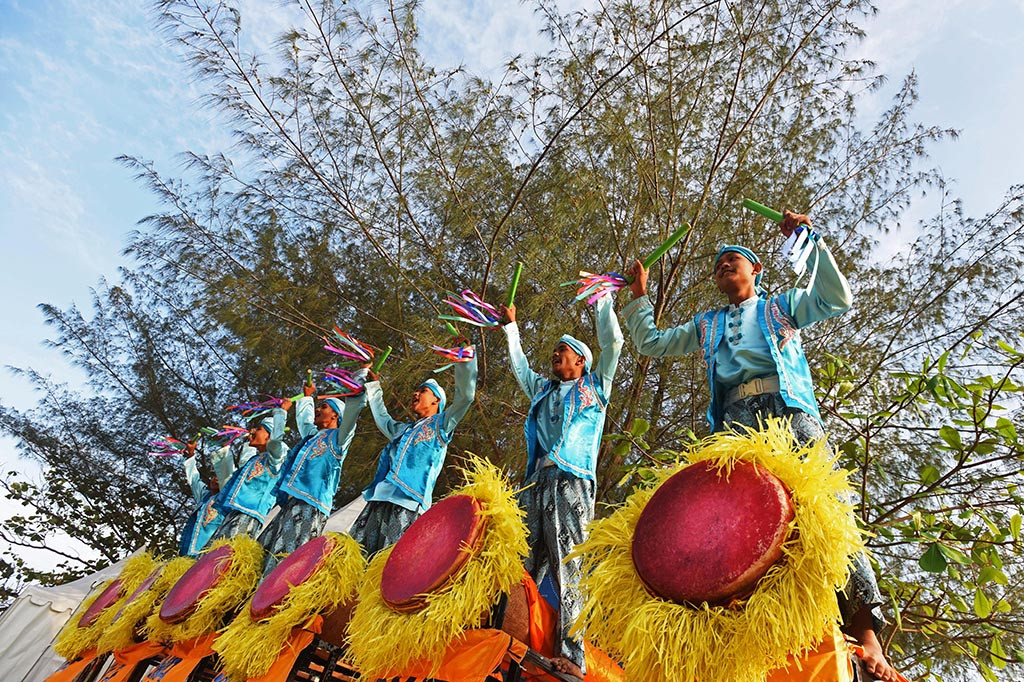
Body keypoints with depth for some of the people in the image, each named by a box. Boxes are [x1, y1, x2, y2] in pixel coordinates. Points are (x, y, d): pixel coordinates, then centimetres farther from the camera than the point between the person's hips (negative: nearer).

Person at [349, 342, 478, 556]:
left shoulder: (440, 424, 13)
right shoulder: (404, 430, 33)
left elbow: (465, 395, 1)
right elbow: (382, 418, 51)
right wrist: (374, 386, 56)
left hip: (407, 505, -7)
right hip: (379, 501, 8)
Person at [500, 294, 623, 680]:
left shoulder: (595, 386, 15)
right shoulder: (543, 389, 28)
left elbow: (612, 343, 8)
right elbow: (519, 367, 40)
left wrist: (601, 299, 13)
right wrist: (511, 327, 46)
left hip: (572, 483, -5)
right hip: (535, 485, 5)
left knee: (570, 568, -11)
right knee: (522, 565, 0)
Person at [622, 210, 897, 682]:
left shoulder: (782, 305, 25)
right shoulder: (706, 326, 32)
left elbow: (838, 299, 8)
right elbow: (651, 344, 33)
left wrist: (811, 240, 7)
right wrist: (639, 296, 30)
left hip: (789, 412, -2)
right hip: (734, 423, 2)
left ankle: (864, 629, -13)